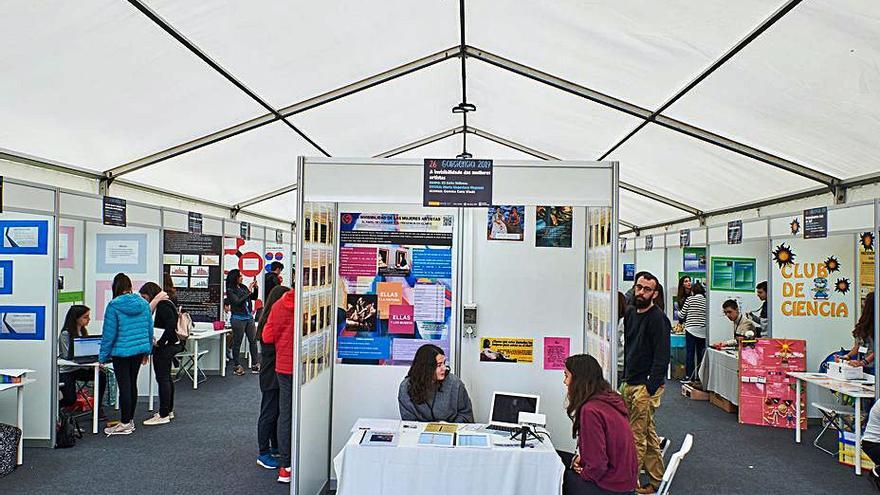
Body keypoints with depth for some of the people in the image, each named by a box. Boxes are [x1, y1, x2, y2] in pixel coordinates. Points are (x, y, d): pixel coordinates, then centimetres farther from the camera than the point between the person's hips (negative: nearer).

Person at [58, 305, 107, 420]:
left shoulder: (83, 331, 7)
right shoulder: (66, 334, -15)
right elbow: (67, 357, -18)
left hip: (78, 368, 6)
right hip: (65, 371, -6)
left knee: (101, 375, -20)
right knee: (70, 400, -15)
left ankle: (98, 409, -10)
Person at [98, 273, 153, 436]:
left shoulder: (114, 306, -13)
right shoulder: (143, 303, 3)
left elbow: (109, 333, -11)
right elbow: (150, 329, 8)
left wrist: (103, 357, -3)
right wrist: (147, 351, 18)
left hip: (122, 352, -5)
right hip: (140, 349, 6)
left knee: (124, 386, 1)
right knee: (132, 384, 15)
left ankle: (125, 424, 8)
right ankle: (130, 420, 24)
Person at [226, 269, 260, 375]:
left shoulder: (243, 287, 8)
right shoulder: (230, 290, -7)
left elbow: (254, 297, 15)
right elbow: (237, 302, -17)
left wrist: (255, 288, -1)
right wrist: (248, 292, -17)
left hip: (249, 317, 6)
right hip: (238, 319, -6)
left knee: (253, 340, 4)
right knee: (237, 343, 4)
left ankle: (255, 365, 9)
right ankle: (237, 366, 13)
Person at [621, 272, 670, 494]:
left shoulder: (657, 318, -13)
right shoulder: (630, 313, 11)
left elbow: (662, 357, -18)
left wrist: (650, 388, -20)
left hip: (646, 385, -8)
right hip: (630, 382, 8)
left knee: (637, 437, -5)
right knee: (648, 434, 16)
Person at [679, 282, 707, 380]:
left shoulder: (690, 299, -4)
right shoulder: (706, 301, 3)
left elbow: (682, 315, 0)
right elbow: (708, 316, 4)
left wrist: (678, 312, 22)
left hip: (691, 329, -3)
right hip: (703, 331, 3)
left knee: (689, 354, 1)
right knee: (701, 354, 9)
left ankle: (689, 377, 2)